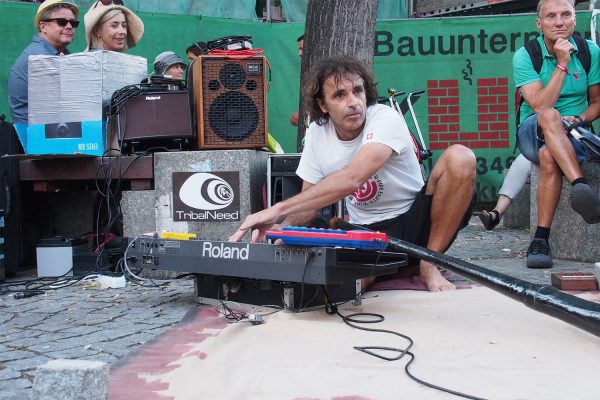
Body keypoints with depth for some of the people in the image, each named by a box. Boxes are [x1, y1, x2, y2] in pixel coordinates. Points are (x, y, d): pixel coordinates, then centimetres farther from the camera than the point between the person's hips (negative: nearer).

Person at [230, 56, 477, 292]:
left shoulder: (386, 119, -20)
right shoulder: (317, 133, -3)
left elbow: (351, 178, -37)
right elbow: (308, 205, 2)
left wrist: (278, 209, -38)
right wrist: (282, 226, -21)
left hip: (416, 221, -3)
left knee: (460, 158, -29)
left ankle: (429, 264, -13)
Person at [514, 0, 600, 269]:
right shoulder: (524, 56, -5)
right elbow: (540, 106, -18)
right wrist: (562, 64, -20)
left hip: (575, 136, 1)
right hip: (533, 133, -1)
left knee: (549, 157, -36)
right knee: (549, 116, -38)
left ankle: (541, 239, -33)